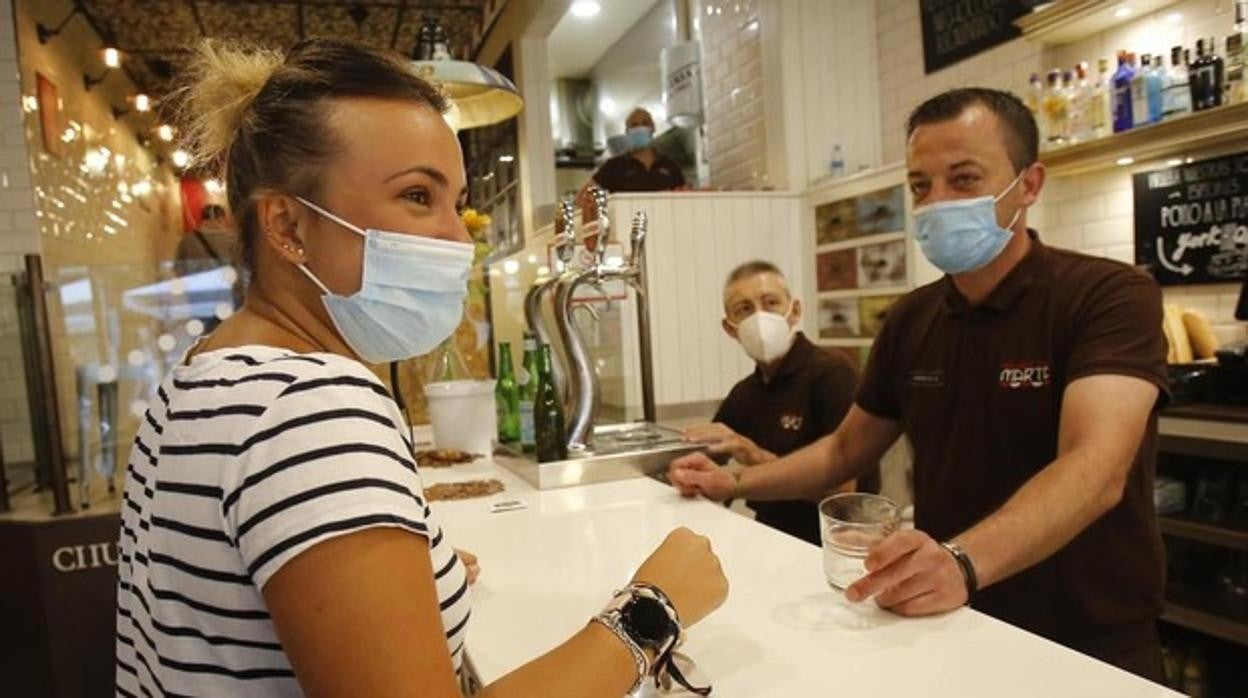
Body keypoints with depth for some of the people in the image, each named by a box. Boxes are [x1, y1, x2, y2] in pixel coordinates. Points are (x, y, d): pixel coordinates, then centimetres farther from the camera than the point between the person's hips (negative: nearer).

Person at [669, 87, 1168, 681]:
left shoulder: (1110, 296, -13)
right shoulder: (911, 318, 3)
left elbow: (1094, 470, -29)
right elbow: (847, 449, 12)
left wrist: (961, 563, -45)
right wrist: (734, 483, -1)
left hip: (1087, 645, -4)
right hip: (949, 626, 4)